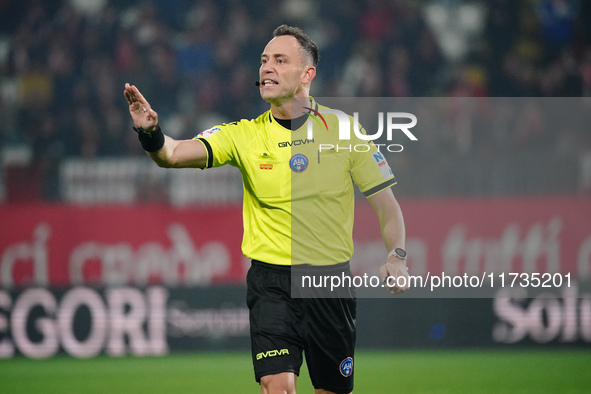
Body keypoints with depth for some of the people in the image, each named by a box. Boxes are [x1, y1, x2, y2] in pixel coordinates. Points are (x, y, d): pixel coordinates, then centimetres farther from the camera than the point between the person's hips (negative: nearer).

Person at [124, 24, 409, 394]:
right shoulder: (244, 134, 0)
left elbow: (385, 201, 4)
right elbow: (175, 153, -14)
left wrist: (397, 256, -12)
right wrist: (151, 133, -36)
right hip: (272, 281, -1)